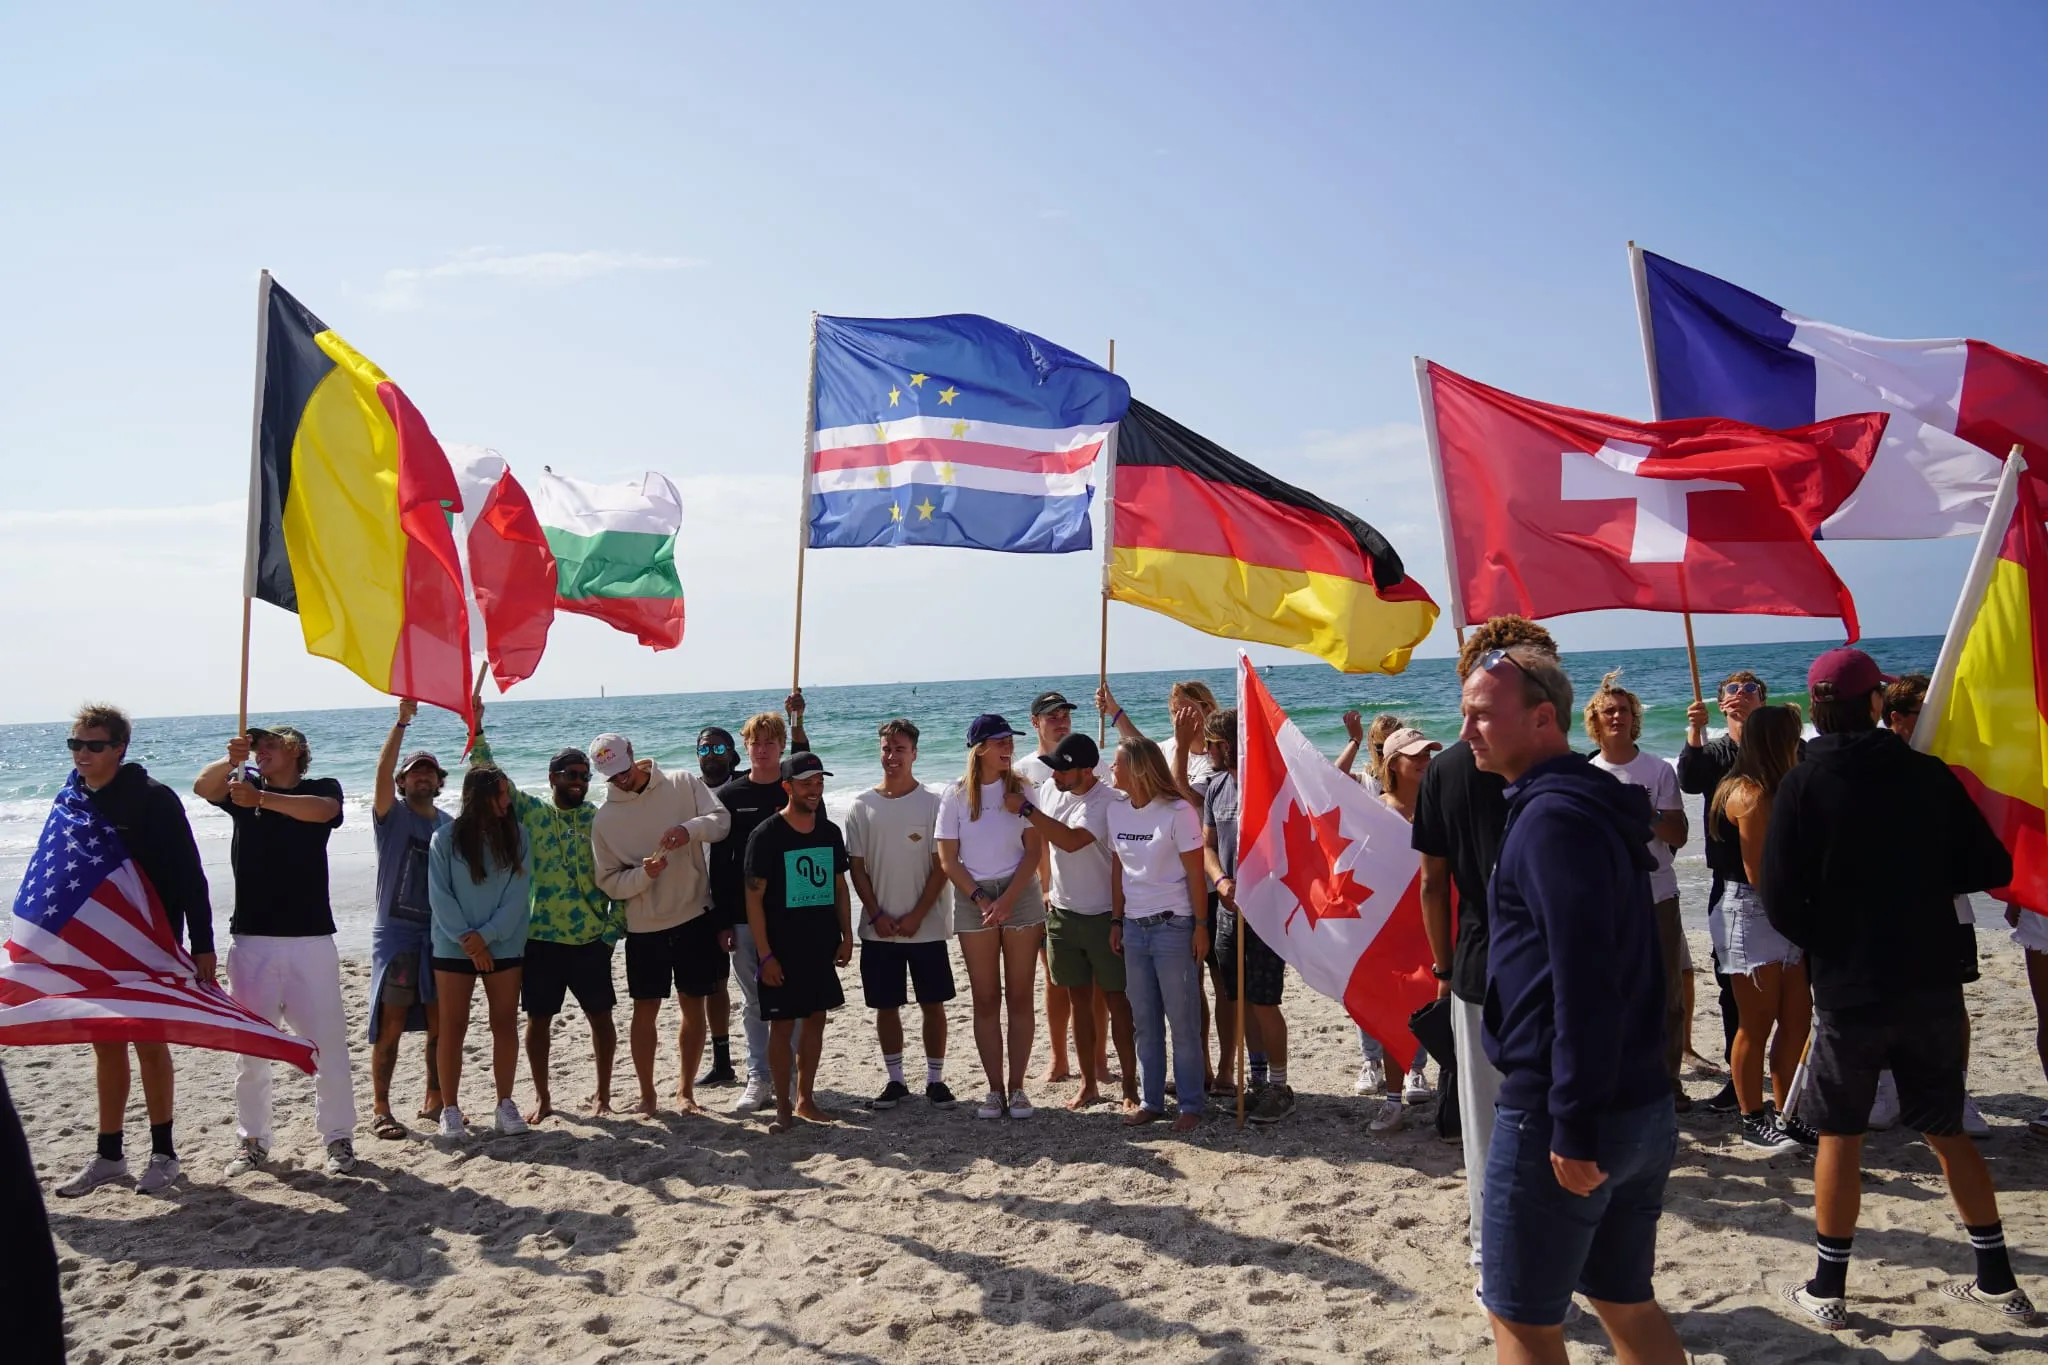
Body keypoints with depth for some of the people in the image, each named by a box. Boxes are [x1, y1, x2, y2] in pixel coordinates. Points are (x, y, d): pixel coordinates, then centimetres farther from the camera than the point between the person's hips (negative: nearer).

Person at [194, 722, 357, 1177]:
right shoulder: (242, 783, 12)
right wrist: (231, 759, -27)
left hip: (310, 937, -2)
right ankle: (252, 1142, 19)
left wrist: (262, 799, -27)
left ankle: (338, 1138, 8)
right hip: (251, 938, 2)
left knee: (327, 1042, -1)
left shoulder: (322, 789, 5)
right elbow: (202, 787, -8)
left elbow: (322, 811, -18)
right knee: (250, 1048, 8)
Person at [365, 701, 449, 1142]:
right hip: (396, 930, -4)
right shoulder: (392, 815, 0)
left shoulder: (450, 825, 12)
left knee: (440, 1023, 7)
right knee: (391, 1023, -4)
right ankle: (380, 1107, 4)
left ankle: (435, 1100, 18)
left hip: (440, 932, 4)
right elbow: (382, 771, -17)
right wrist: (401, 722, -27)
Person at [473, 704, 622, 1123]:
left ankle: (603, 1092, 21)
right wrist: (476, 730, -10)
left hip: (591, 939, 0)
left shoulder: (601, 819, 3)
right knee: (538, 1018, 8)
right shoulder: (530, 812, 5)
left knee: (600, 1014, 6)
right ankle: (542, 1097, 22)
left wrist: (615, 925, -4)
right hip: (540, 937, 0)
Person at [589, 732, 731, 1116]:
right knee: (645, 1010, 6)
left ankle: (685, 1089, 22)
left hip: (694, 916, 0)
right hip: (644, 926, 0)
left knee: (693, 1005, 8)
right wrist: (643, 874, -20)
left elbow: (722, 820, -10)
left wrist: (691, 828, -30)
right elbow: (609, 882, -1)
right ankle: (647, 1095, 20)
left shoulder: (683, 783, -2)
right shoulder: (604, 819, 0)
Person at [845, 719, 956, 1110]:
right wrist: (877, 915, -7)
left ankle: (935, 1079, 17)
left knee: (932, 1003, 5)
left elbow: (941, 866, -5)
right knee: (886, 1005, 8)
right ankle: (895, 1080, 20)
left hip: (926, 926, -2)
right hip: (878, 928, 2)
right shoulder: (862, 806, 2)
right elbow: (857, 867, 3)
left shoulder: (932, 802, -3)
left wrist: (916, 916, -10)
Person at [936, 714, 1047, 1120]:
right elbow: (948, 859, -1)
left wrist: (1008, 899, -13)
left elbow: (1033, 850, -3)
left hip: (1020, 894, 0)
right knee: (985, 1000, 3)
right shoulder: (955, 795, 0)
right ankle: (995, 1090, 10)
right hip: (973, 899, 0)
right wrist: (980, 900, -11)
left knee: (1019, 998, 2)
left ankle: (1017, 1087, 8)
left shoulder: (1021, 789, 1)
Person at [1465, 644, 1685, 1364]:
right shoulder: (1597, 805, 13)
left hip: (1557, 1116, -9)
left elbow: (1583, 984, -24)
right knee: (1627, 1304, 19)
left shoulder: (1551, 816, -17)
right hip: (1642, 1108, 9)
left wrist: (1572, 1127, -23)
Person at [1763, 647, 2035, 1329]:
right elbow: (1990, 869, 1)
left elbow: (1782, 901, -14)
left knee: (1839, 1135, 8)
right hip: (1933, 984, 3)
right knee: (1948, 1131, 18)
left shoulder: (1805, 784, -11)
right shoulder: (1928, 773, -2)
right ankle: (1998, 1283, 26)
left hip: (1850, 989, -3)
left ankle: (1828, 1290, 15)